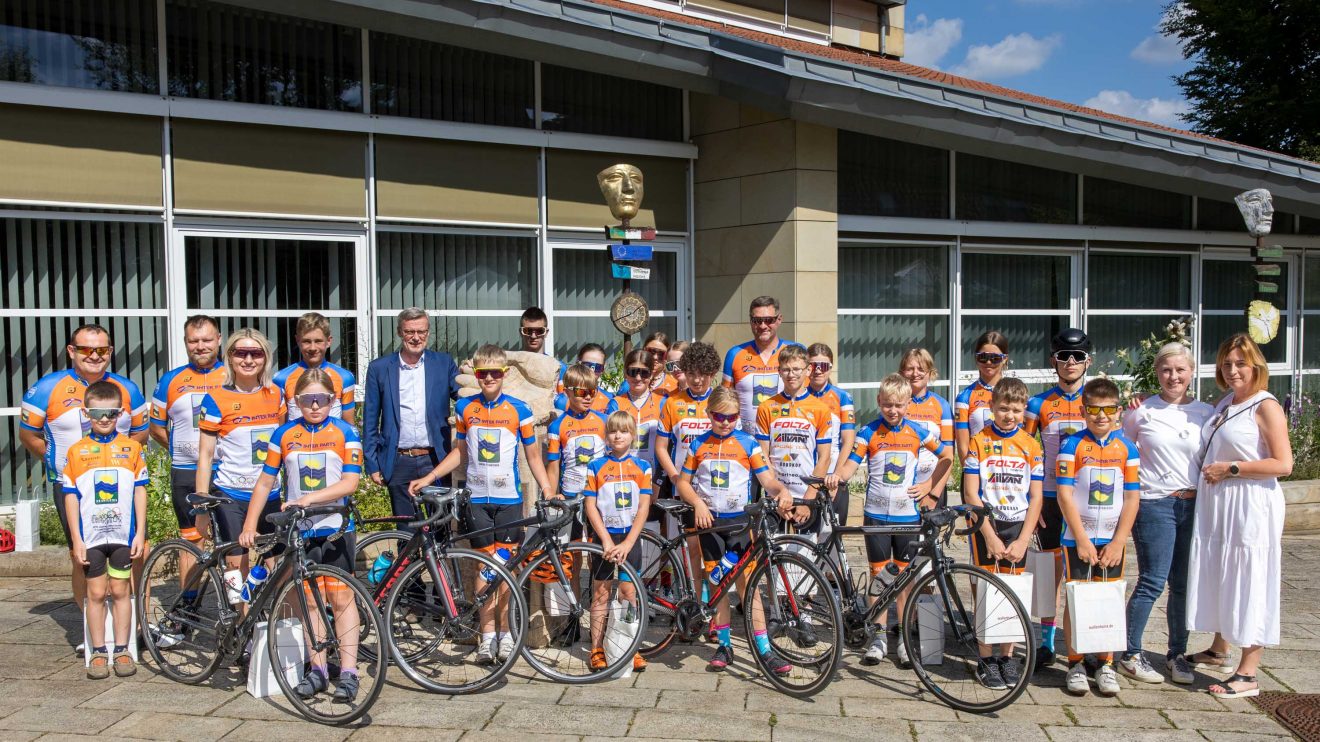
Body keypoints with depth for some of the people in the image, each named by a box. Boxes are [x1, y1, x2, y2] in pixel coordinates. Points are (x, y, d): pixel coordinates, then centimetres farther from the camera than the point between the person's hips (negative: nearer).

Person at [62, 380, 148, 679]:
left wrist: (140, 534, -2)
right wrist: (76, 540, -4)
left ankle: (122, 650, 16)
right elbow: (71, 497, 1)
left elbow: (140, 491, 3)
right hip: (91, 536, 0)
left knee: (120, 591, 8)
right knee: (96, 593, 6)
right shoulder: (76, 451, 1)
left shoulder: (131, 448, 1)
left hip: (123, 534, 0)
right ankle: (98, 652, 17)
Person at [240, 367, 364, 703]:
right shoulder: (285, 434, 4)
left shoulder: (344, 432, -3)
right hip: (299, 531, 2)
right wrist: (249, 525, 4)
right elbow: (265, 482, 8)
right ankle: (318, 669, 18)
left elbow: (350, 482, -11)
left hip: (336, 530, -2)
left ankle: (348, 671, 5)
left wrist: (309, 498, -20)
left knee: (340, 598, -1)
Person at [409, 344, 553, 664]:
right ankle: (487, 634, 10)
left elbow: (532, 455, 4)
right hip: (477, 498, 1)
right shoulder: (465, 407, 4)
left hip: (509, 498, -1)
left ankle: (505, 631, 13)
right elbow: (460, 452, 14)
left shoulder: (518, 409, -2)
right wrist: (428, 478, 7)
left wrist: (547, 489, -6)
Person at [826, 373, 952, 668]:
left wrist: (931, 488, 5)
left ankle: (903, 638, 16)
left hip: (908, 514, 1)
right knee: (879, 575, 4)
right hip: (876, 514, -1)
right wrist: (837, 475, -30)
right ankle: (879, 638, 14)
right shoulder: (869, 432, -2)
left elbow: (947, 456, 13)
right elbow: (852, 463, -9)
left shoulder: (917, 432, 2)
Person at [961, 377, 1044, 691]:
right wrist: (990, 537, -12)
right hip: (985, 524, -2)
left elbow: (1035, 497, 2)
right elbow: (971, 494, -6)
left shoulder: (1031, 446, 3)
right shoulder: (979, 441, -3)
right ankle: (986, 659, 10)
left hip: (1017, 527, 2)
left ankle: (1007, 656, 20)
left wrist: (1023, 540, -6)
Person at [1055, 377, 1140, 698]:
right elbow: (1064, 494, -9)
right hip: (1078, 539, -2)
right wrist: (1082, 539, -13)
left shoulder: (1126, 448, 3)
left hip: (1112, 541, 2)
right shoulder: (1072, 445, -5)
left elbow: (1132, 498, 2)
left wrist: (1119, 541, -5)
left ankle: (1106, 665, 20)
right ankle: (1075, 664, 14)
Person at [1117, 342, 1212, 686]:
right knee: (1153, 582, -6)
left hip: (1194, 505, 3)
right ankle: (1130, 655, 6)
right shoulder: (1141, 412, 0)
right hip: (1154, 505, -3)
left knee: (1184, 584, 8)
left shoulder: (1206, 413, 7)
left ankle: (1177, 654, 22)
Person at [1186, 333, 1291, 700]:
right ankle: (1219, 650, 35)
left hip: (1251, 506, -8)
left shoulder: (1266, 406, -10)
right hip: (1216, 505, 8)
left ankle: (1247, 675, 5)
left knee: (1248, 584, -2)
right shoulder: (1223, 405, 12)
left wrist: (1231, 468, -17)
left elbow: (1283, 464, -17)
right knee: (1217, 578, 17)